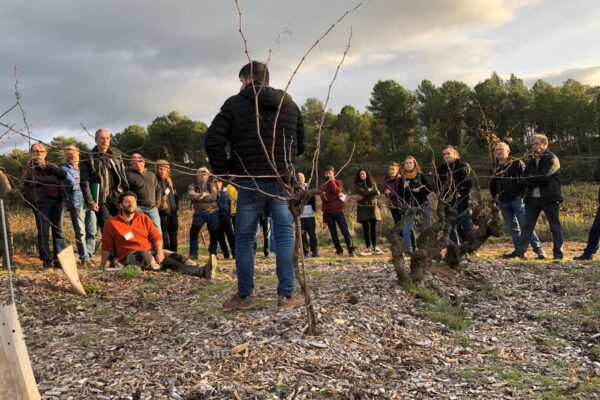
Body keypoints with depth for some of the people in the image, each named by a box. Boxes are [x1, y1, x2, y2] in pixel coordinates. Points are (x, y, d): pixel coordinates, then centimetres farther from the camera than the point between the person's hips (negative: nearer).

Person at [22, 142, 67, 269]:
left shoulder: (51, 166, 24)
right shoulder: (30, 167, 12)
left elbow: (64, 174, 5)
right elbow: (33, 179, -10)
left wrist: (47, 166, -3)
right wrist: (53, 178, -2)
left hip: (57, 200, 4)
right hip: (42, 201, -4)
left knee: (58, 231, 1)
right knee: (43, 232, -6)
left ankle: (59, 259, 2)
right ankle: (47, 260, -1)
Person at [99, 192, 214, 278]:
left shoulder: (144, 219, 12)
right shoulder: (111, 223, 3)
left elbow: (156, 237, 6)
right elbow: (107, 248, 6)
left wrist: (160, 252, -12)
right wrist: (101, 268, 4)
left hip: (151, 250, 4)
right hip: (131, 255, -4)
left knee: (177, 256, -21)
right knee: (145, 256, -41)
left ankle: (202, 272, -41)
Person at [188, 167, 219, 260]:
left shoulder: (211, 185, 5)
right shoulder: (192, 186, 4)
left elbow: (213, 196, -14)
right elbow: (191, 195, -17)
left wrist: (198, 197, -13)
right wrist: (204, 194, -16)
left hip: (212, 213, 0)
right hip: (199, 213, 0)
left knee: (214, 234, 5)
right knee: (193, 232, -12)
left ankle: (213, 253, 21)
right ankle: (193, 253, -4)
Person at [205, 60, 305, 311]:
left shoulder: (235, 104, -1)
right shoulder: (289, 104, 11)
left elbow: (213, 141, -9)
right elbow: (301, 144, 15)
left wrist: (223, 171, 3)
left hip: (249, 182, -2)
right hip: (282, 181, 3)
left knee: (244, 239, 8)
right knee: (285, 236, 6)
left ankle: (244, 297, 13)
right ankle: (286, 296, 6)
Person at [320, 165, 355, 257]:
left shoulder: (338, 182, 7)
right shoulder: (323, 185, 13)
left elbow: (337, 192, -12)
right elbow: (323, 198, -1)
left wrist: (332, 182, -10)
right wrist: (335, 197, -9)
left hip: (338, 210, -3)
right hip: (328, 212, 3)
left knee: (345, 231, -7)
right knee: (333, 233, 4)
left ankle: (351, 250, -7)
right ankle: (339, 251, 11)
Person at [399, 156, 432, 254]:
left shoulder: (421, 176, 0)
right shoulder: (403, 178, 7)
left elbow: (430, 189, -1)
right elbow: (399, 194, 5)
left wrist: (419, 190, -14)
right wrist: (404, 187, -11)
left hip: (423, 206, -2)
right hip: (410, 207, 2)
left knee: (427, 228, 2)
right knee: (406, 230, -6)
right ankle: (408, 250, 3)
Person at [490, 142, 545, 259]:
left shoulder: (517, 163, -3)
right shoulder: (495, 167, 12)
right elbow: (492, 184, 24)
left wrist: (522, 194, -13)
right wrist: (494, 196, 14)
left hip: (517, 200, -5)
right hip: (502, 202, 5)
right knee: (513, 228, 8)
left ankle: (539, 250, -3)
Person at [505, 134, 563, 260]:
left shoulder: (552, 159, -4)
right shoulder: (530, 162, 15)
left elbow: (545, 177, -19)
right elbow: (522, 181, 6)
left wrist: (526, 180, -12)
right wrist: (536, 181, -14)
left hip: (549, 198, -5)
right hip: (532, 198, 5)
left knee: (555, 226, 5)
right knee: (527, 226, 2)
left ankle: (558, 252, 13)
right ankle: (519, 251, 1)